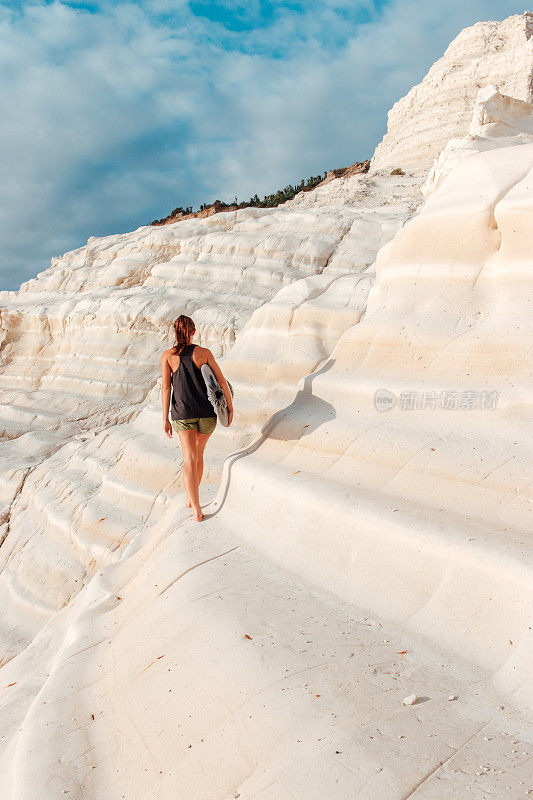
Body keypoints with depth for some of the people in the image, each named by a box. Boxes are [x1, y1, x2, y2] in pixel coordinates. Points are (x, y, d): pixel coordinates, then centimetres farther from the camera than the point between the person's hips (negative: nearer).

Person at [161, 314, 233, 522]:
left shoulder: (168, 355, 0)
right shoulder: (204, 353, 1)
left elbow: (166, 387, -5)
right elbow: (222, 382, 0)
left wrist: (165, 419, -2)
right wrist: (230, 408, 9)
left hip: (182, 412, -1)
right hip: (207, 411, 1)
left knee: (189, 458, -1)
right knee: (198, 452, 22)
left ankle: (196, 509, -11)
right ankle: (191, 497, 31)